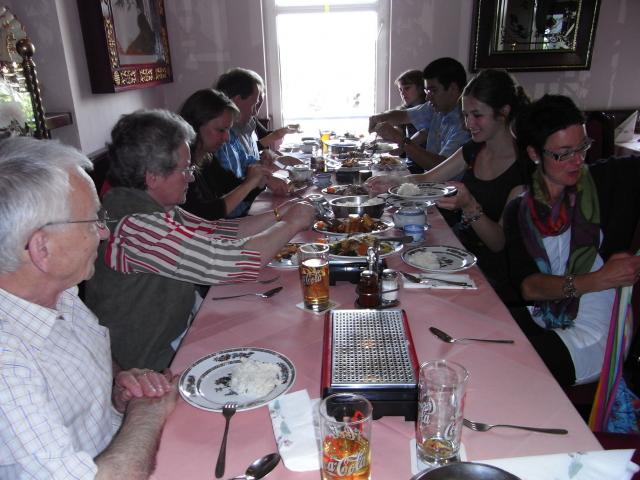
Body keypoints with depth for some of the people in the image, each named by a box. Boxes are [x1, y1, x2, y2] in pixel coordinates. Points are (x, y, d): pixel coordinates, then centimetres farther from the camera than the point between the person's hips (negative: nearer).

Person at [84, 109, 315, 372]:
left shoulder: (156, 209, -1)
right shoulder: (135, 227, -30)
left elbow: (215, 232, 7)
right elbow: (231, 261, -31)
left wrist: (276, 215, 0)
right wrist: (291, 224, -16)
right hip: (154, 364, -8)